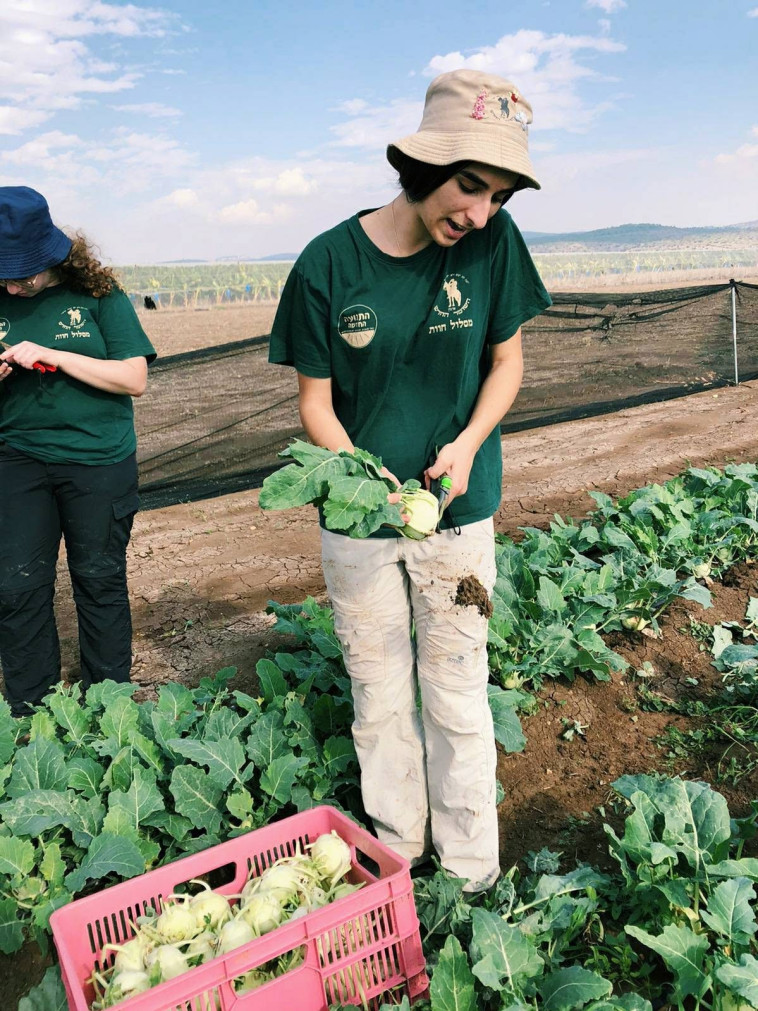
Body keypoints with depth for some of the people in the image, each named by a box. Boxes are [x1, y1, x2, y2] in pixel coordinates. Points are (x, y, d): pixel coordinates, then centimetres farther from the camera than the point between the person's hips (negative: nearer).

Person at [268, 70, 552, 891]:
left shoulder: (493, 242, -9)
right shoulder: (329, 263, -11)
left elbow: (506, 359, 4)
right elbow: (315, 401, -4)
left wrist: (467, 445, -14)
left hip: (458, 514, 0)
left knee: (457, 700, 9)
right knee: (379, 700, 14)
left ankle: (472, 874, 31)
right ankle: (399, 856, 35)